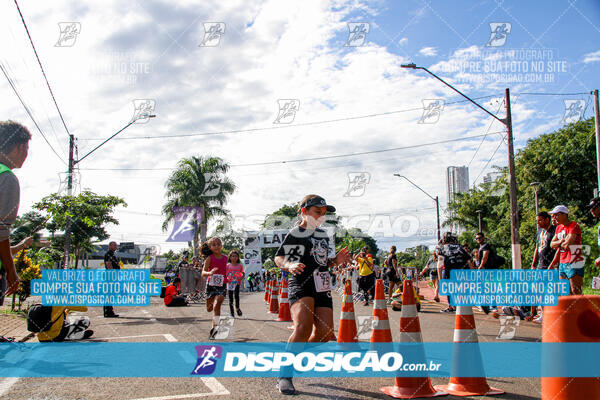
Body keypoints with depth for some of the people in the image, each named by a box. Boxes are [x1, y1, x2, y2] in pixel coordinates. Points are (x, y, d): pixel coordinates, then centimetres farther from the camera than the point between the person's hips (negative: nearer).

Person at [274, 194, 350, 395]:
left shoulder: (323, 234, 19)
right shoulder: (295, 233, -2)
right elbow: (278, 258, 0)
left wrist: (335, 261, 8)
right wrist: (289, 265, -20)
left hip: (322, 286, 7)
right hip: (300, 284, -7)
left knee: (324, 332, -1)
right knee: (303, 327, -26)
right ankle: (284, 375, -15)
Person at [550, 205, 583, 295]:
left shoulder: (574, 226, -12)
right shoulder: (559, 228, 15)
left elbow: (567, 244, -21)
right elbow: (552, 244, 12)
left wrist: (558, 244, -1)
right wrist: (562, 241, -7)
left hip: (574, 264, -9)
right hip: (562, 263, 9)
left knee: (575, 291, -10)